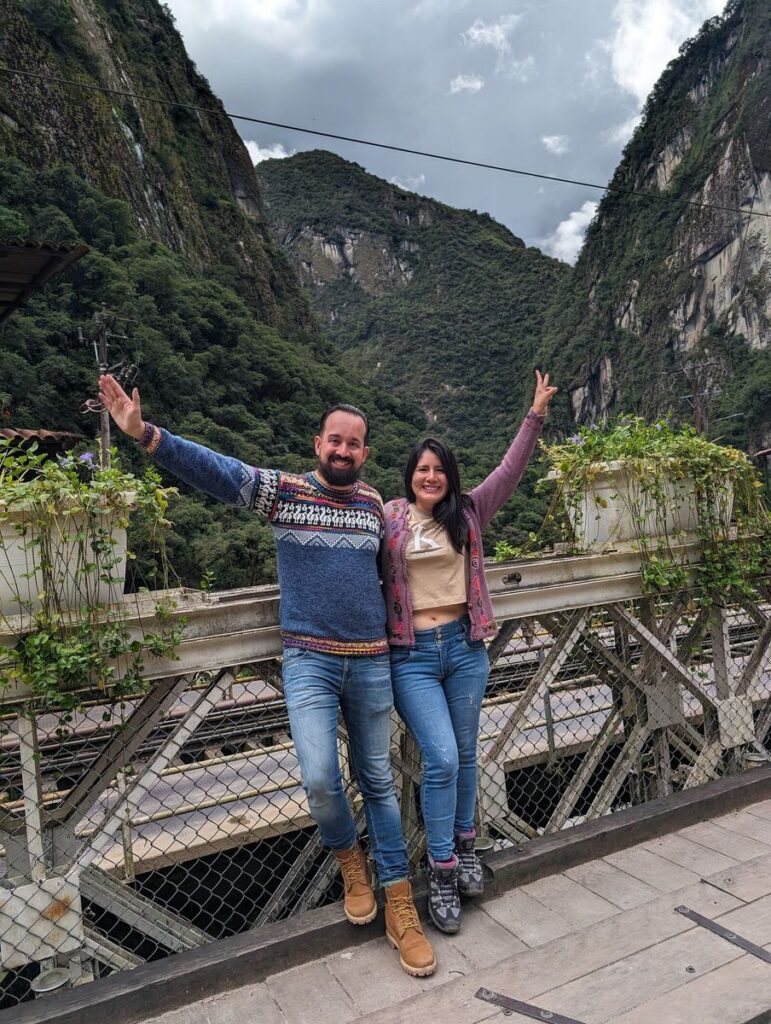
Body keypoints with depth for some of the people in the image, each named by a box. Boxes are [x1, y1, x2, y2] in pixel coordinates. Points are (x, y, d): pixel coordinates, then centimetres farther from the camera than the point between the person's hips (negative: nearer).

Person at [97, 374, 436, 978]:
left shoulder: (374, 503, 7)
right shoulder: (284, 491, -4)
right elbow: (213, 470, -17)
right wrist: (145, 434, -28)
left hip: (372, 662, 3)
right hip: (309, 662, -3)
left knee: (378, 781, 10)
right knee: (320, 780, -13)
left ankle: (400, 910, 22)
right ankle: (349, 859, 22)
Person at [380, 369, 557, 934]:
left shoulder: (468, 512, 5)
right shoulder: (388, 517, -1)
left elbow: (510, 470, 4)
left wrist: (536, 414, 1)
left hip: (465, 646, 3)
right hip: (412, 655, -3)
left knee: (465, 755, 15)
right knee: (442, 759, -7)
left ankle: (464, 845, 36)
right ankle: (441, 871, 11)